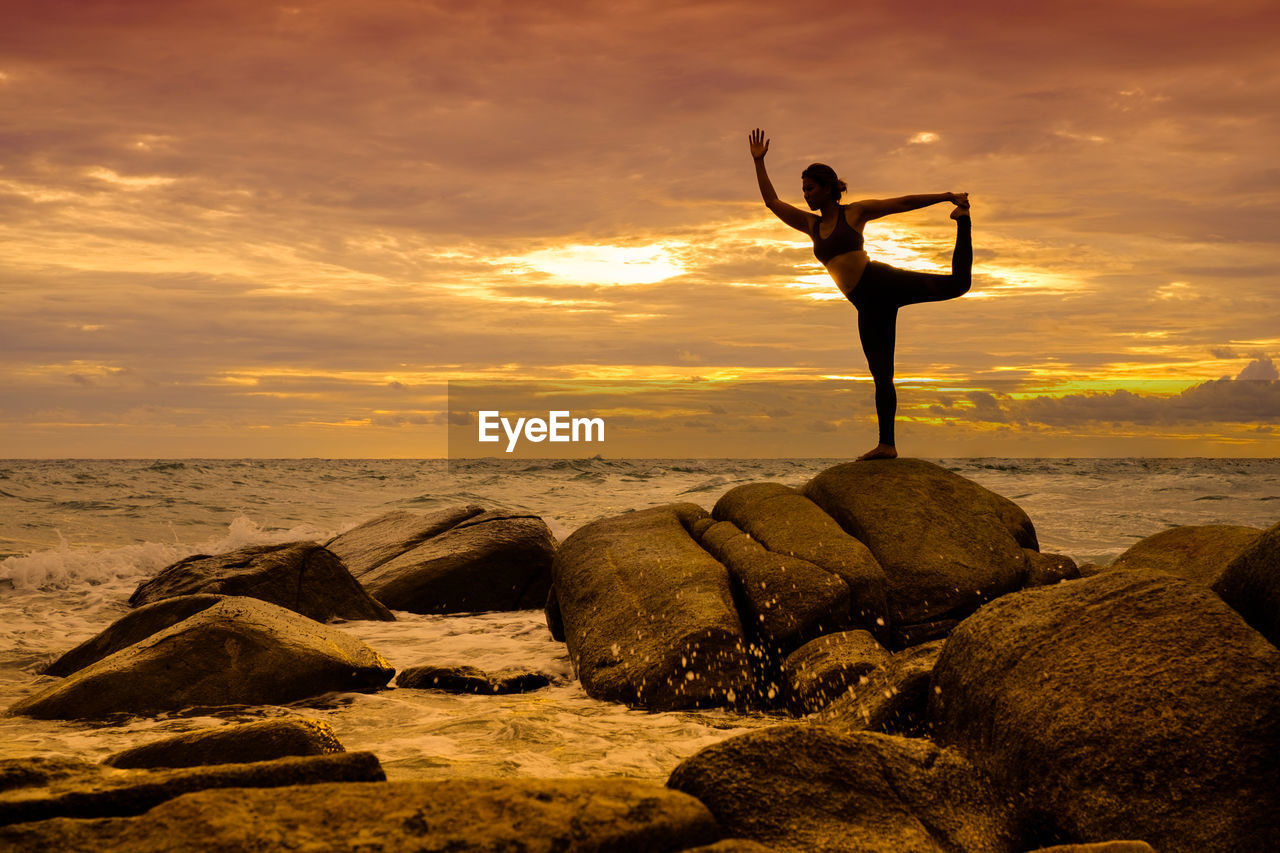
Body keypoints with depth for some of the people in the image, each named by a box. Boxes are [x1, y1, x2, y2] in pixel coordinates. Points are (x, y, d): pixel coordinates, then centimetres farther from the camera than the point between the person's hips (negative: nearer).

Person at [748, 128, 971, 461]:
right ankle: (887, 445, 3)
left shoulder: (856, 212, 5)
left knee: (956, 284, -20)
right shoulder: (811, 225, 19)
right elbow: (772, 201, 21)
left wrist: (946, 196, -1)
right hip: (868, 305, 4)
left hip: (884, 282, -4)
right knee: (881, 375, 2)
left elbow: (905, 203, 3)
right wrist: (759, 162, 16)